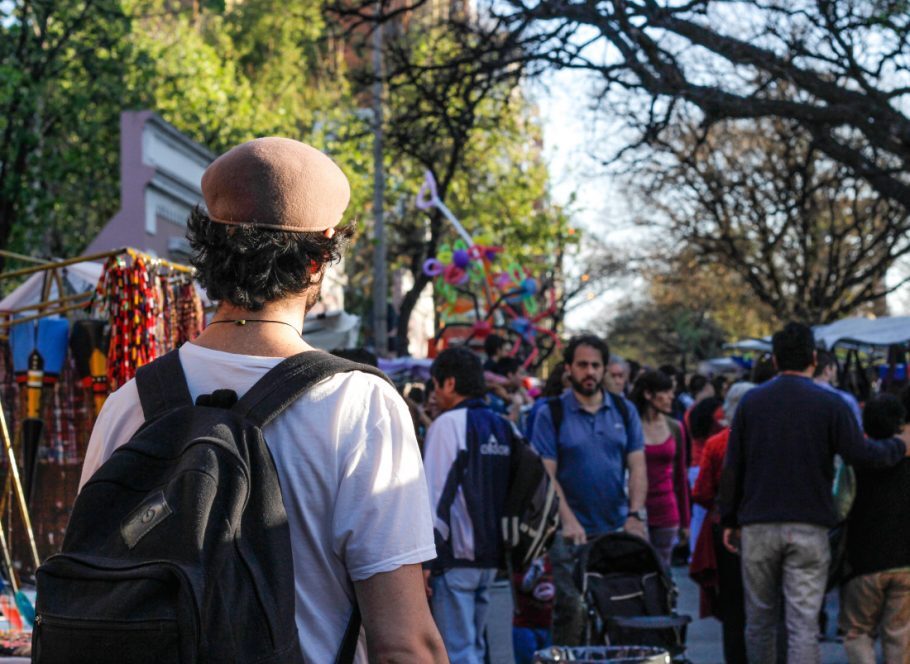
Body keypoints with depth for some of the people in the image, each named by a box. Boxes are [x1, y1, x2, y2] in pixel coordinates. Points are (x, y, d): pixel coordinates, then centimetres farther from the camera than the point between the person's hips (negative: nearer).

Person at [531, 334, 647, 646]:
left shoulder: (624, 410, 10)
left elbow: (637, 466, 6)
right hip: (572, 533, -3)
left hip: (619, 529, 3)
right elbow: (546, 474, -7)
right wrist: (568, 520, -19)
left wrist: (635, 515, -8)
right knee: (571, 610, -7)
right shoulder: (552, 414, 0)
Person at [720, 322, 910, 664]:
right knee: (804, 624, -3)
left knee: (759, 620, 13)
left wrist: (729, 520, 13)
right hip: (809, 529, -2)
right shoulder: (830, 403, -3)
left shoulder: (751, 401, 5)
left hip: (758, 526, 2)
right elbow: (860, 454, -6)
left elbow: (732, 469, 6)